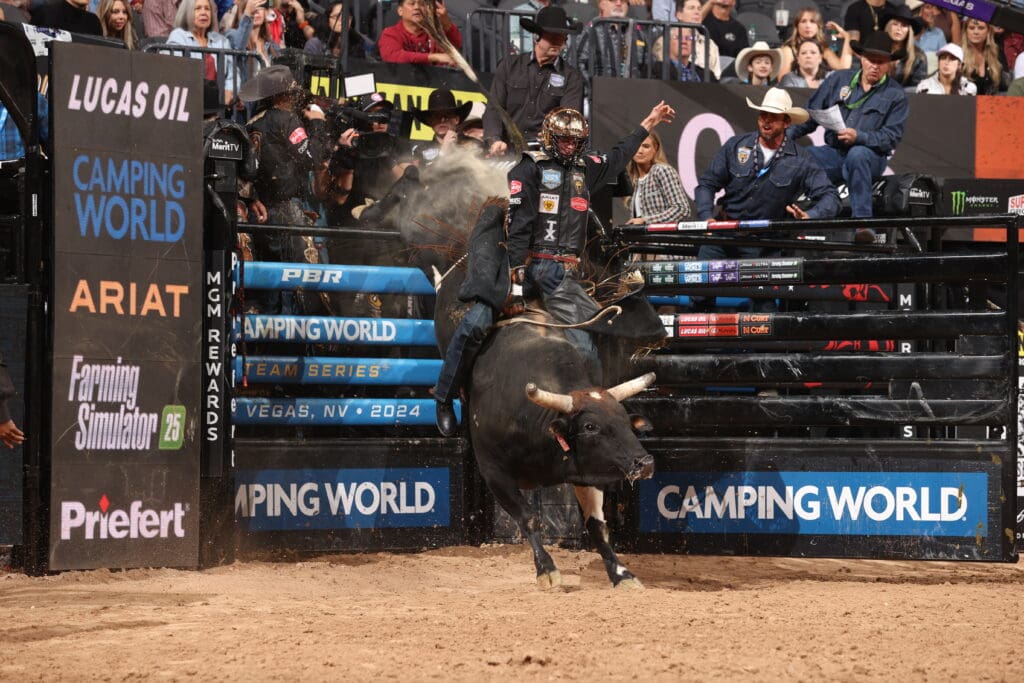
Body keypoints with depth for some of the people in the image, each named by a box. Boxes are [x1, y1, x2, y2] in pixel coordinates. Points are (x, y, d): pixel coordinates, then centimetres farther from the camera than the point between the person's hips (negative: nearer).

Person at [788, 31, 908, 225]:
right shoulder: (839, 79, 13)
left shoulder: (895, 95, 3)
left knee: (857, 154, -40)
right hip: (834, 152, 3)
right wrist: (785, 134, -5)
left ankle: (862, 221, -44)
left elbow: (892, 136, -7)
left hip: (870, 156, -3)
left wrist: (858, 137, -23)